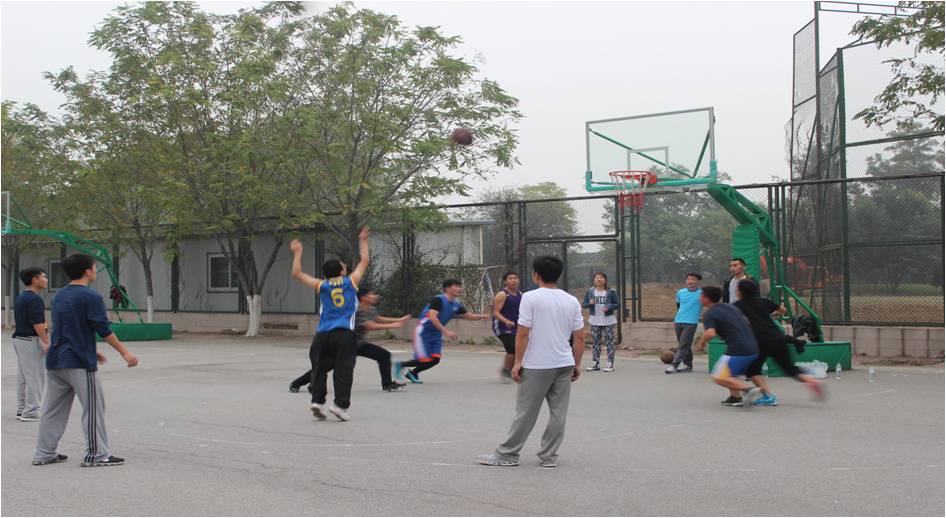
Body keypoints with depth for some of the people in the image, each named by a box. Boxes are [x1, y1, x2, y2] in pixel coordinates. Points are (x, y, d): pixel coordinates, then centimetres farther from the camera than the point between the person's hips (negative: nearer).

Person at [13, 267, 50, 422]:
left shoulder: (21, 297, 14)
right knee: (35, 377, -6)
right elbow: (37, 323, -21)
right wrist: (47, 342, -19)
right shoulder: (34, 299, -16)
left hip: (19, 338, 10)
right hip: (31, 341, -10)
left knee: (23, 377, 13)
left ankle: (22, 410, 17)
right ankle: (30, 413, -5)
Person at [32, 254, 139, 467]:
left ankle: (45, 453, 17)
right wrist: (124, 352, -5)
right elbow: (104, 330, -13)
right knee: (93, 408, 0)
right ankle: (96, 455, 2)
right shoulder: (91, 297, -11)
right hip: (79, 362, -8)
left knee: (53, 409, 12)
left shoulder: (59, 296, 14)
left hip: (55, 361, 8)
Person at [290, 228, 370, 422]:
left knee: (319, 369, 11)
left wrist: (297, 253, 25)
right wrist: (363, 242, 32)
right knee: (343, 370, -1)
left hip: (323, 334, 2)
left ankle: (317, 401, 0)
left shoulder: (321, 286, 10)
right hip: (344, 333, -2)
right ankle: (340, 404, -9)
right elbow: (364, 261, 20)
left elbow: (297, 273, 15)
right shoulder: (351, 282, 8)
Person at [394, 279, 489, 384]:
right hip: (423, 333, -7)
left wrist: (481, 316, -9)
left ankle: (412, 373, 19)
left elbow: (469, 315, 12)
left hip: (436, 335, 7)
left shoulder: (456, 305, 3)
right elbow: (432, 317, -31)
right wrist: (446, 331, -36)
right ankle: (401, 365, 14)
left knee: (435, 359, -4)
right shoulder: (438, 300, -20)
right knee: (425, 360, -12)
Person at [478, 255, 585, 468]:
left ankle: (507, 454, 10)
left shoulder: (531, 298, -8)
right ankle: (549, 456, 12)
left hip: (536, 366, -4)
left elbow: (523, 333, -12)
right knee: (558, 413, 8)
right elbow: (580, 337, 6)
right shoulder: (572, 301, 6)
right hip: (564, 364, 4)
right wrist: (577, 364, 15)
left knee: (525, 412, 2)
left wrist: (518, 362, -6)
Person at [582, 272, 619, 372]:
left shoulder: (611, 292, -3)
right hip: (595, 321, 3)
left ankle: (610, 364, 0)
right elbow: (583, 304, 6)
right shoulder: (590, 291, 5)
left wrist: (609, 306, -19)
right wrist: (589, 303, -15)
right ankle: (595, 364, 13)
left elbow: (617, 305, -1)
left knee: (609, 342, -2)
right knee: (595, 343, 7)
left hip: (608, 320, -3)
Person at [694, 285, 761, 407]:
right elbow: (746, 322, 29)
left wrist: (702, 342, -1)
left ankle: (748, 388, -19)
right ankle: (735, 396, 14)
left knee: (719, 377, -2)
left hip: (738, 350, -8)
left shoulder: (709, 314, -5)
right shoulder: (730, 307, 19)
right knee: (729, 372, 26)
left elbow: (710, 333, -21)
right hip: (753, 348, 8)